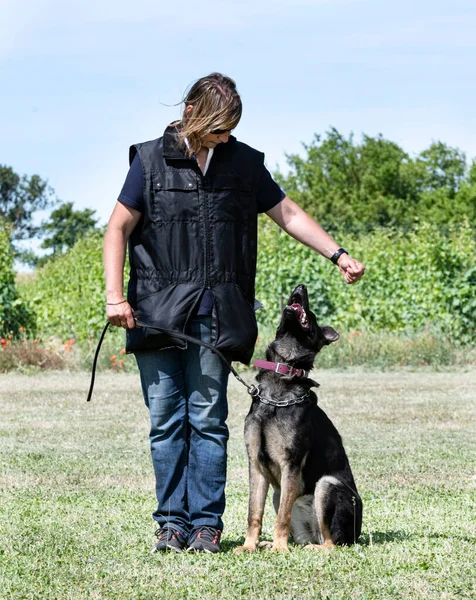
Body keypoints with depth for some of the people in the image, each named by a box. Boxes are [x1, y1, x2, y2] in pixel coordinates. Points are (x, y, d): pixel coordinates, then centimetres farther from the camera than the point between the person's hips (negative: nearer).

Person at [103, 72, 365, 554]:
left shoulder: (244, 162, 10)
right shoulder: (151, 160, 5)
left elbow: (287, 213, 18)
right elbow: (118, 227, 5)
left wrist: (336, 254, 9)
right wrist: (114, 295, -4)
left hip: (215, 314, 1)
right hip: (156, 311, -1)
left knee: (207, 419, -3)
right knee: (165, 420, 0)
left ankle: (206, 523, 3)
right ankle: (172, 521, 7)